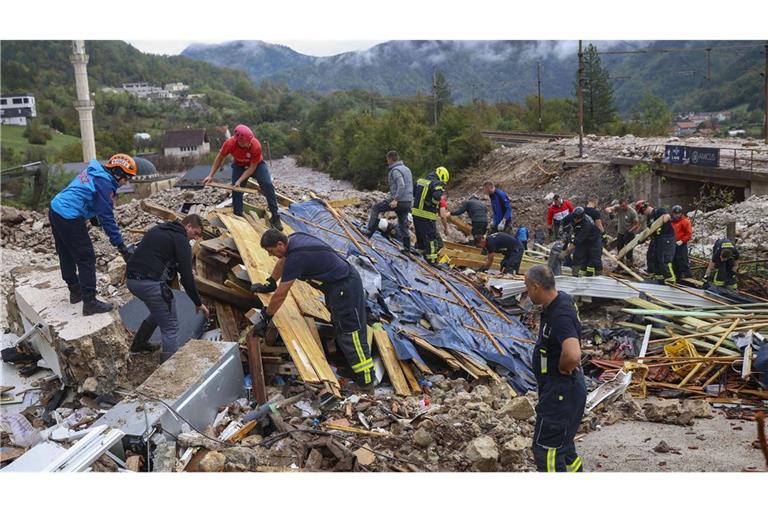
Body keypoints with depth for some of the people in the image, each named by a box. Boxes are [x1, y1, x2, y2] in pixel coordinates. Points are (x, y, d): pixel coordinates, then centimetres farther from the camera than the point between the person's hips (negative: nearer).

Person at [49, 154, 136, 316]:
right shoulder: (104, 183, -17)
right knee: (86, 259, -3)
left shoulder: (93, 171, 10)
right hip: (69, 219, -10)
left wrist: (92, 215, 23)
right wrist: (121, 245, -18)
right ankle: (90, 302, 0)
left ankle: (75, 291, 35)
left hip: (55, 210, 10)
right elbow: (107, 217, -19)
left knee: (66, 255, 20)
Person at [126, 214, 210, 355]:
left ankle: (139, 343, 45)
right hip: (150, 283, -9)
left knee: (159, 311, 32)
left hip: (131, 279, 9)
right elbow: (187, 276, -8)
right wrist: (198, 303, 1)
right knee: (170, 327, 0)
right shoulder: (181, 239, -4)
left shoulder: (157, 229, 22)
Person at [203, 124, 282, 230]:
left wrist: (240, 181, -32)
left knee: (268, 185, -19)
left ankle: (275, 216, -13)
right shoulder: (230, 143, -32)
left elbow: (252, 167, -26)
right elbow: (219, 158, -13)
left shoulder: (256, 145, -37)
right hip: (239, 166, 2)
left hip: (257, 164, -2)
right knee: (236, 190, -7)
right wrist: (210, 176, -13)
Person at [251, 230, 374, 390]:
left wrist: (265, 319, -8)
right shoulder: (293, 239, 0)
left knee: (351, 331, -8)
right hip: (344, 277, 10)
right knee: (339, 324, 23)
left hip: (345, 286, -10)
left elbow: (280, 295, -19)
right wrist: (269, 284, 27)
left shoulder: (296, 258, -26)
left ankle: (366, 380, -5)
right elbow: (282, 261, 22)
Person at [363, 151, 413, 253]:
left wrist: (395, 200, -27)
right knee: (403, 225, 14)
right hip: (408, 202, 9)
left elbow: (401, 186, -25)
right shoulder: (406, 169, 19)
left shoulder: (395, 171, -11)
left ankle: (369, 231, 2)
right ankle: (407, 248, 16)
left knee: (375, 208, 4)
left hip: (398, 201, -8)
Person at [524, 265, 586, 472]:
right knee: (562, 443, 24)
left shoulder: (560, 316, -28)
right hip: (564, 387, 11)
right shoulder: (562, 299, 3)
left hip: (560, 391, -11)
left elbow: (573, 355, -44)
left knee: (545, 448, -2)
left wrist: (562, 368, -21)